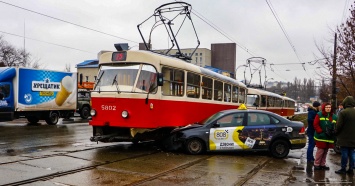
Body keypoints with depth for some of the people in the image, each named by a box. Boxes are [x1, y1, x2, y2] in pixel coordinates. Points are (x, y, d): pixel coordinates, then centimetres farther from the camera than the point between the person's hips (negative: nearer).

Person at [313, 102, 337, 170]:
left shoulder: (334, 116, 10)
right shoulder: (319, 115, -4)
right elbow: (315, 124, -8)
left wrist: (333, 132, -9)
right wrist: (322, 132, -16)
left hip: (330, 138, 5)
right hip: (321, 137, -5)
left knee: (325, 151, 12)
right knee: (320, 151, -5)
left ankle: (322, 164, 24)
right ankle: (316, 164, 8)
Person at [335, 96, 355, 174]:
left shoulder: (343, 112, -15)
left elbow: (339, 125, -14)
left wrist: (336, 133, 2)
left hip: (344, 138, -5)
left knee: (344, 153, 1)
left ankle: (343, 169, 6)